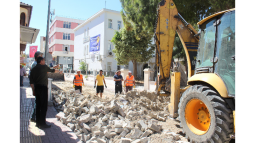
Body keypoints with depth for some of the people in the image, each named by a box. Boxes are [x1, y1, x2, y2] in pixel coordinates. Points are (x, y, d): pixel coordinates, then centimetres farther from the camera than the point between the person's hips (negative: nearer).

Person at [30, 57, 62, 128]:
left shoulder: (33, 69, 13)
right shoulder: (44, 67, -2)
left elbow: (31, 81, 12)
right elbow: (52, 70, 16)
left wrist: (33, 90, 17)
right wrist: (59, 71, 35)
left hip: (36, 88, 7)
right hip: (43, 88, -7)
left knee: (38, 105, 13)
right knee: (44, 106, -5)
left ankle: (38, 122, 19)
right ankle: (42, 123, -4)